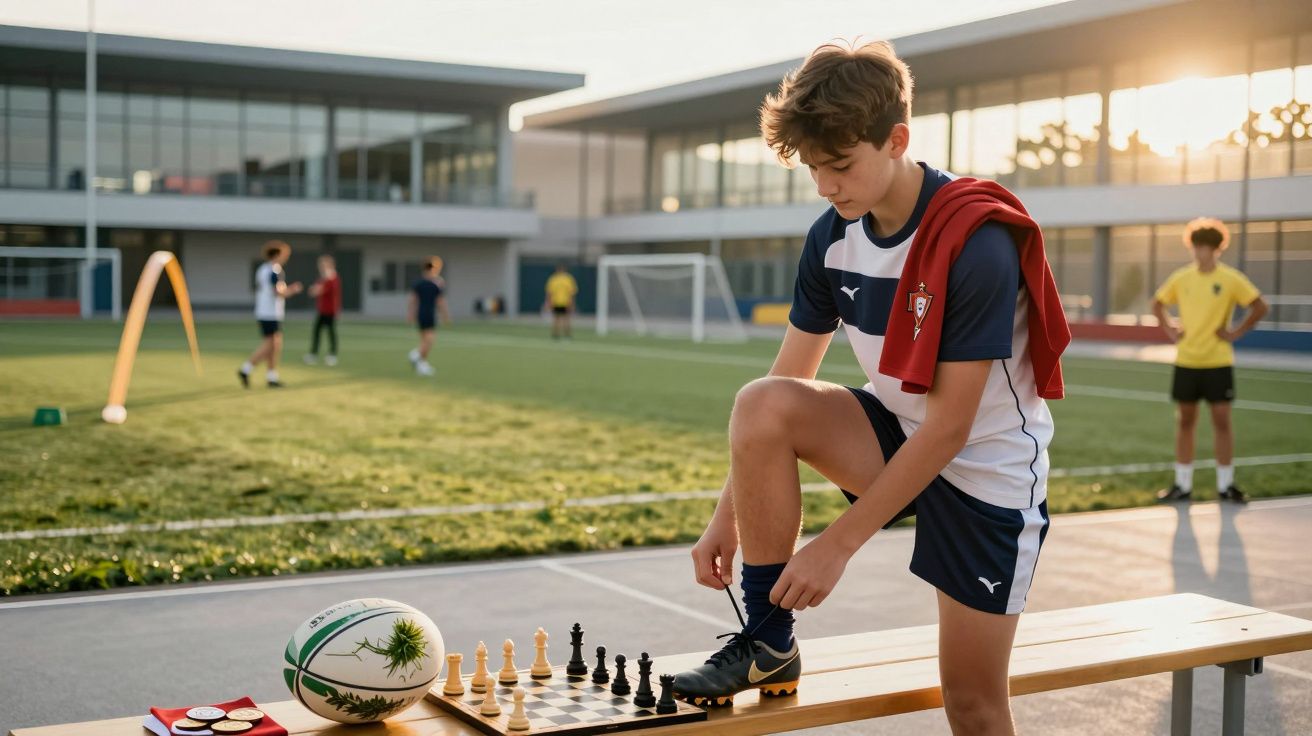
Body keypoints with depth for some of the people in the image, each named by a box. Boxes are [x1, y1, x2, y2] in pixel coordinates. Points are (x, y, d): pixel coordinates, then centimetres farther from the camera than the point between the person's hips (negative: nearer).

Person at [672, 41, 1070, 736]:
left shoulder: (976, 242, -27)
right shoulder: (833, 237, -7)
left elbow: (949, 425, -26)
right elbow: (788, 380, -1)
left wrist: (838, 544, -23)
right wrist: (728, 514, -7)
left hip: (988, 466, -5)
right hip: (895, 435, 5)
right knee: (760, 405, -23)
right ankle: (767, 643, -10)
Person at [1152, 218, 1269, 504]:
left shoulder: (1231, 279, -6)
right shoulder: (1181, 277, 2)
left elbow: (1260, 307, -4)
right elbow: (1157, 303, 16)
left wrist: (1236, 333, -7)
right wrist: (1170, 330, 5)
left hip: (1218, 362, -2)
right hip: (1186, 360, 3)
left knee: (1222, 420, 0)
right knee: (1185, 421, 6)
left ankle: (1225, 485, 10)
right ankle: (1183, 485, 13)